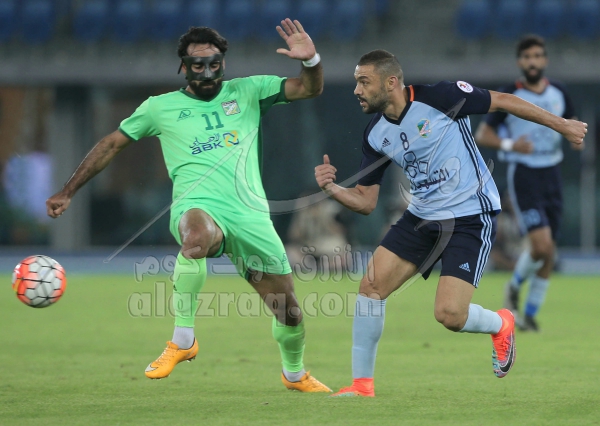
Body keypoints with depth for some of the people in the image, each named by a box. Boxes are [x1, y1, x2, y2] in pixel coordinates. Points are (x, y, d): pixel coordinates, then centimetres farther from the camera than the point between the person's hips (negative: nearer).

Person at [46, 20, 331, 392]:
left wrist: (311, 60, -18)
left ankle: (296, 374, 37)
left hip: (251, 215, 3)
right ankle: (183, 340, -25)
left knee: (288, 305, 4)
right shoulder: (161, 107, 12)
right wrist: (67, 192, 21)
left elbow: (310, 89, 5)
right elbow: (111, 145, 21)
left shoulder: (247, 92, 12)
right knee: (196, 235, -41)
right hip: (198, 207, -3)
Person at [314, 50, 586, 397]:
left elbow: (503, 101, -7)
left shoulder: (439, 97, -18)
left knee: (449, 314, -17)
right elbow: (366, 201, 5)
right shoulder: (375, 135, 1)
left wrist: (561, 125, -2)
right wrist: (332, 188, -16)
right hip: (422, 217, 6)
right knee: (371, 285, -6)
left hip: (471, 218, -6)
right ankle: (362, 382, 5)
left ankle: (500, 325, 18)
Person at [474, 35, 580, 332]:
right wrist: (509, 145, -22)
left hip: (552, 173, 5)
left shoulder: (558, 93, 6)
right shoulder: (509, 96, -7)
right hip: (523, 174, -5)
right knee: (541, 245, -19)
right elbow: (482, 135, -4)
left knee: (549, 253, 6)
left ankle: (530, 314, 21)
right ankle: (515, 287, 10)